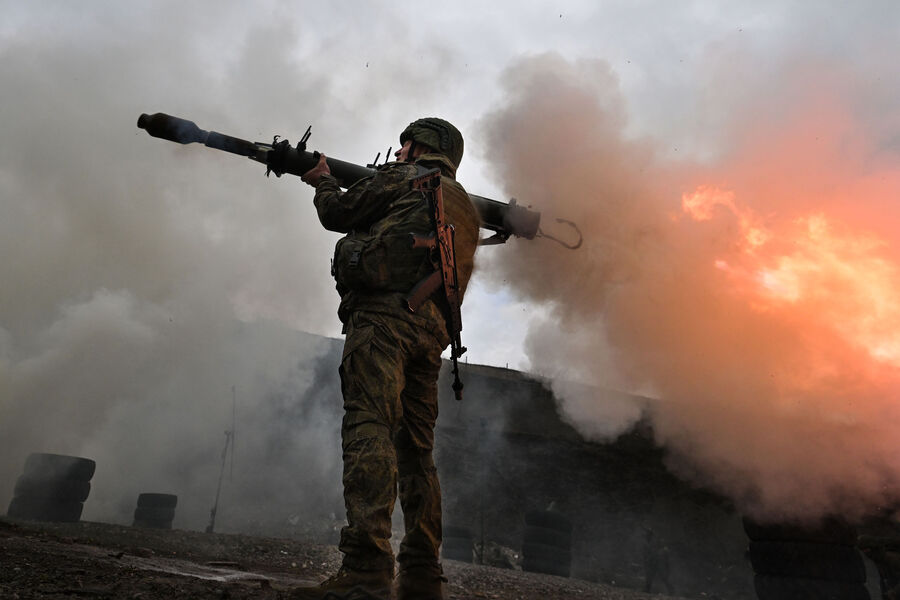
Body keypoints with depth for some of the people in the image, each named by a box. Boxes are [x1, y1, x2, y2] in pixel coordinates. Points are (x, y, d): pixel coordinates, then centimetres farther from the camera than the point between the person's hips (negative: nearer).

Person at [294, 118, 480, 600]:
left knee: (368, 427, -17)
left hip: (385, 312, -7)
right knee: (415, 448, 7)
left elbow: (339, 214, 16)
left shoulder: (404, 177, 11)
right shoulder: (466, 208, 31)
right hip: (432, 330, 8)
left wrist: (323, 181, 37)